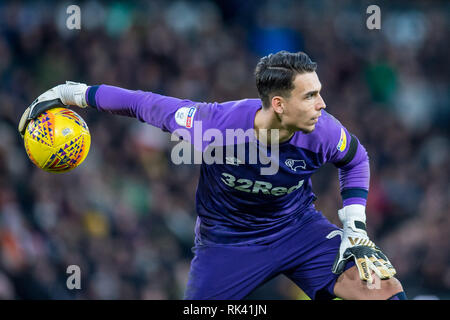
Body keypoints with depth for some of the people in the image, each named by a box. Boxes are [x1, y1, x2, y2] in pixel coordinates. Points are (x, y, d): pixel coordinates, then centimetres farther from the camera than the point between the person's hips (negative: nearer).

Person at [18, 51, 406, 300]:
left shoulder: (322, 131, -23)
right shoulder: (214, 124, -30)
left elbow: (355, 159, 2)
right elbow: (144, 104, -14)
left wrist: (355, 228, -6)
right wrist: (71, 94, -7)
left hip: (300, 229, 2)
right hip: (226, 241, -2)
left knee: (385, 289, -18)